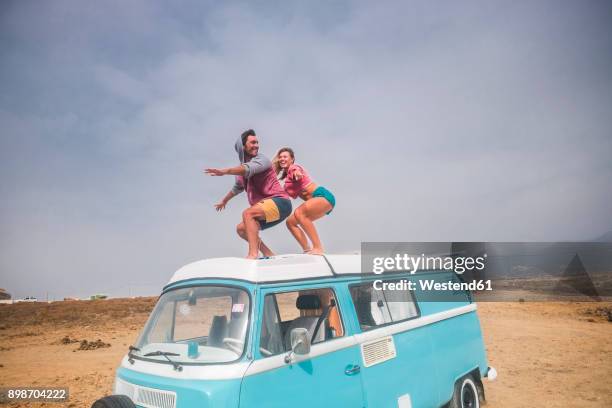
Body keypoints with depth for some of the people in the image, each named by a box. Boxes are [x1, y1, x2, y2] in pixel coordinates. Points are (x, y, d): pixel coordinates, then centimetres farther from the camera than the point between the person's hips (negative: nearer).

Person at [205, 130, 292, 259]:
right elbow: (238, 187, 37)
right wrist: (224, 201, 51)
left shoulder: (261, 159, -7)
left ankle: (253, 254, -35)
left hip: (280, 202, -9)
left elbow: (248, 169, -31)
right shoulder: (241, 169, 16)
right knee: (241, 228, 10)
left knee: (248, 213, -28)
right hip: (266, 209, 9)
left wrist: (225, 171, -45)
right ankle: (269, 255, 8)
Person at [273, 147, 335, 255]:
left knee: (299, 213, -30)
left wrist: (297, 173, -54)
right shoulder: (287, 176, 21)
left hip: (323, 196, -10)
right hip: (317, 200, 10)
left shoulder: (293, 167, -5)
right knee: (290, 222, 6)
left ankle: (318, 248, -31)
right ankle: (307, 250, -1)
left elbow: (297, 170, -31)